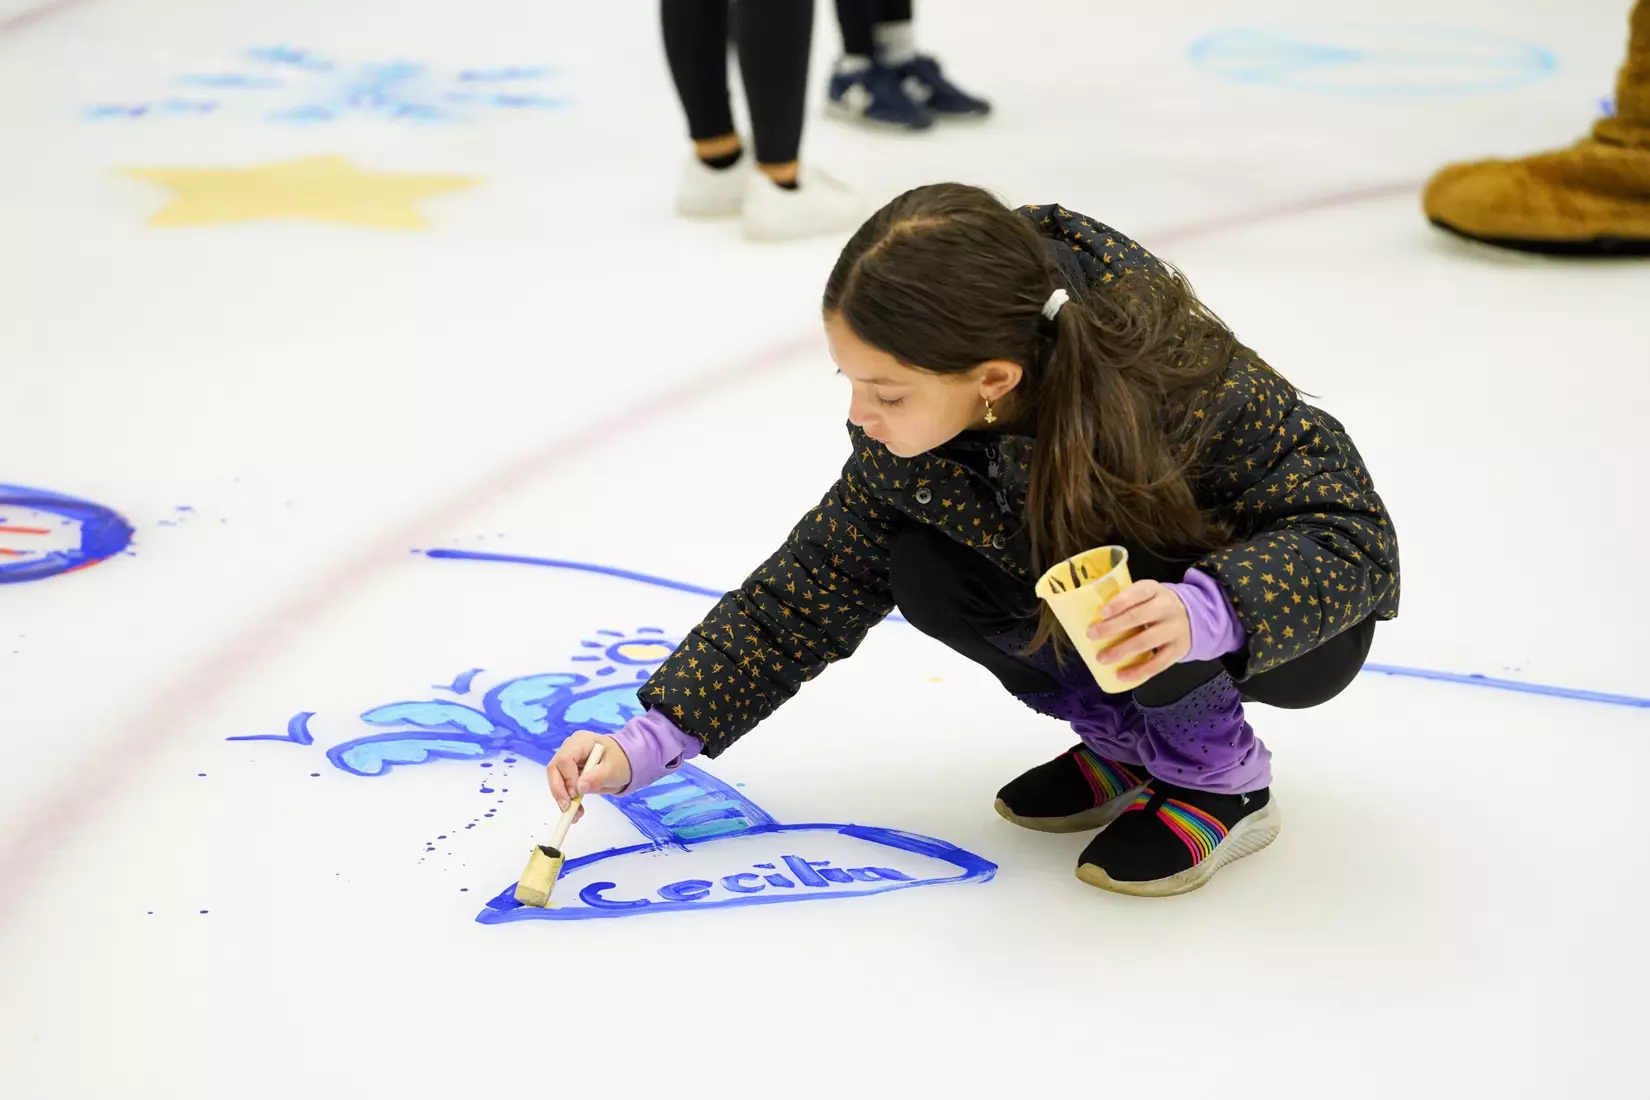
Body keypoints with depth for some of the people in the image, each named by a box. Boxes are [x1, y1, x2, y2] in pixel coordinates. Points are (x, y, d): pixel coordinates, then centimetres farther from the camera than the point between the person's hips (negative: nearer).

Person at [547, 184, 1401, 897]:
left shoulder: (1179, 385, -36)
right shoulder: (910, 437, -20)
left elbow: (1355, 539, -34)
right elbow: (805, 594, -11)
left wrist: (1208, 612, -53)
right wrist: (650, 743, -19)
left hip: (1290, 637, -5)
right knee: (925, 571, -18)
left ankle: (1221, 777, -7)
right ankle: (1124, 741, 3)